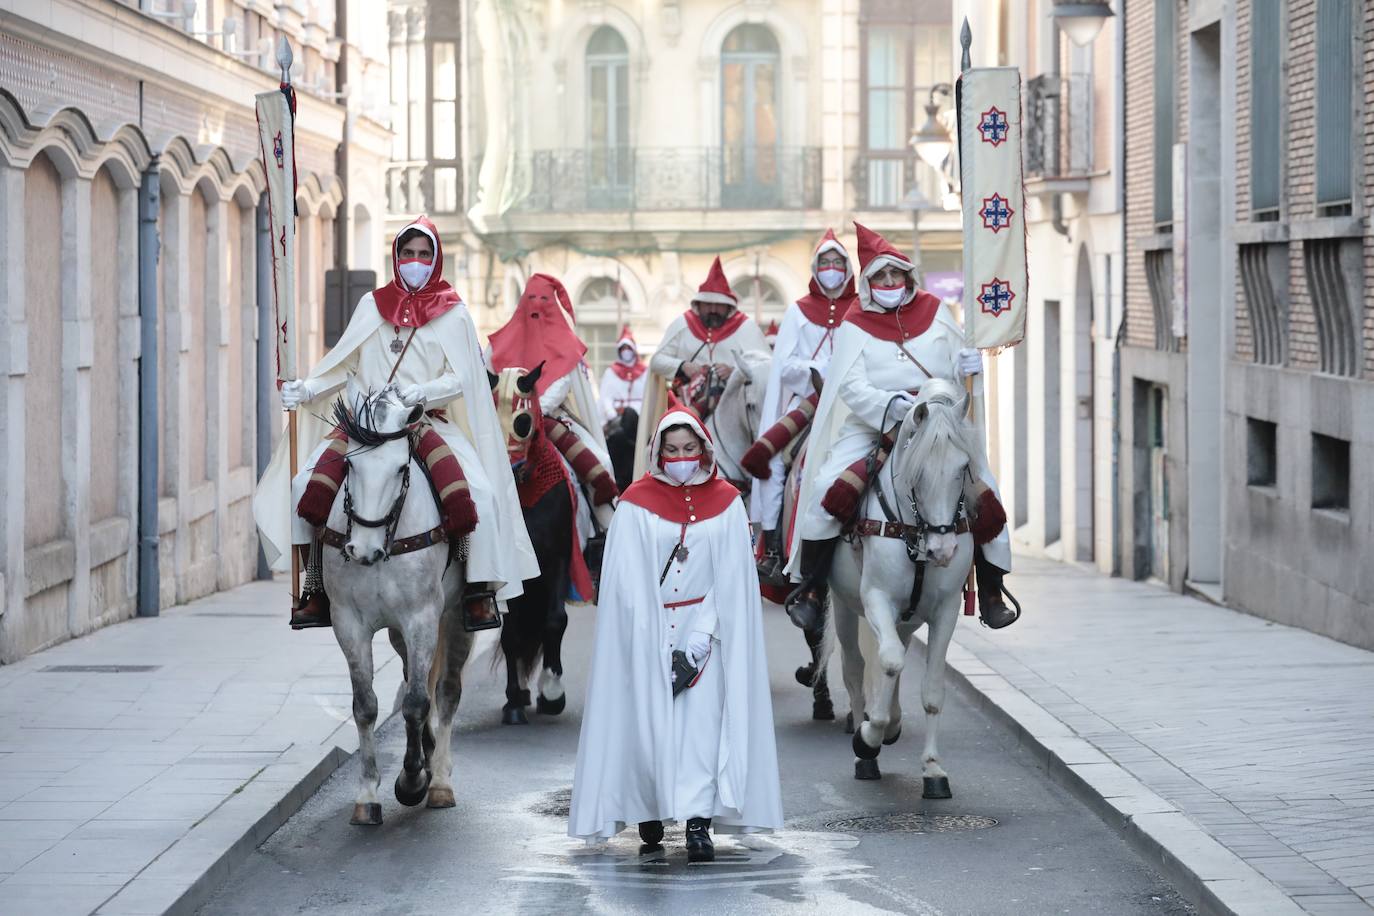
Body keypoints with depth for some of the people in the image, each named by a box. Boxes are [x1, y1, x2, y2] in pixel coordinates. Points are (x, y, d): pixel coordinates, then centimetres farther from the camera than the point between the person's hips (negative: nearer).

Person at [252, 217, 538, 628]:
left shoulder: (452, 313, 6)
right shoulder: (373, 305, 14)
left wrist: (421, 393, -21)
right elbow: (343, 364, 12)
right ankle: (315, 588, -6)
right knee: (307, 486, -18)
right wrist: (305, 390, -4)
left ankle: (480, 587, -12)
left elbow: (459, 379, -2)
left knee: (478, 493, -26)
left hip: (430, 421, -2)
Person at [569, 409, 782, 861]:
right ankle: (649, 808, 18)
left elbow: (730, 578, 0)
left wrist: (700, 637, -10)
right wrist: (654, 642, -11)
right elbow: (628, 581, -4)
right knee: (649, 719, -1)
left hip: (703, 625, 0)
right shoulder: (636, 503, -2)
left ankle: (698, 821, -16)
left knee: (702, 718, -11)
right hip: (647, 630, 0)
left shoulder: (725, 502, 2)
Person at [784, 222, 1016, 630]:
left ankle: (991, 594, 4)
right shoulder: (856, 326, 4)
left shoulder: (933, 310, 11)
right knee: (827, 487, -24)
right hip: (871, 426, -2)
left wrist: (967, 365, -12)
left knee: (985, 492, -11)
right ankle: (810, 587, -12)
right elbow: (851, 387, -8)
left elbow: (956, 362, 14)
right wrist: (889, 405, -28)